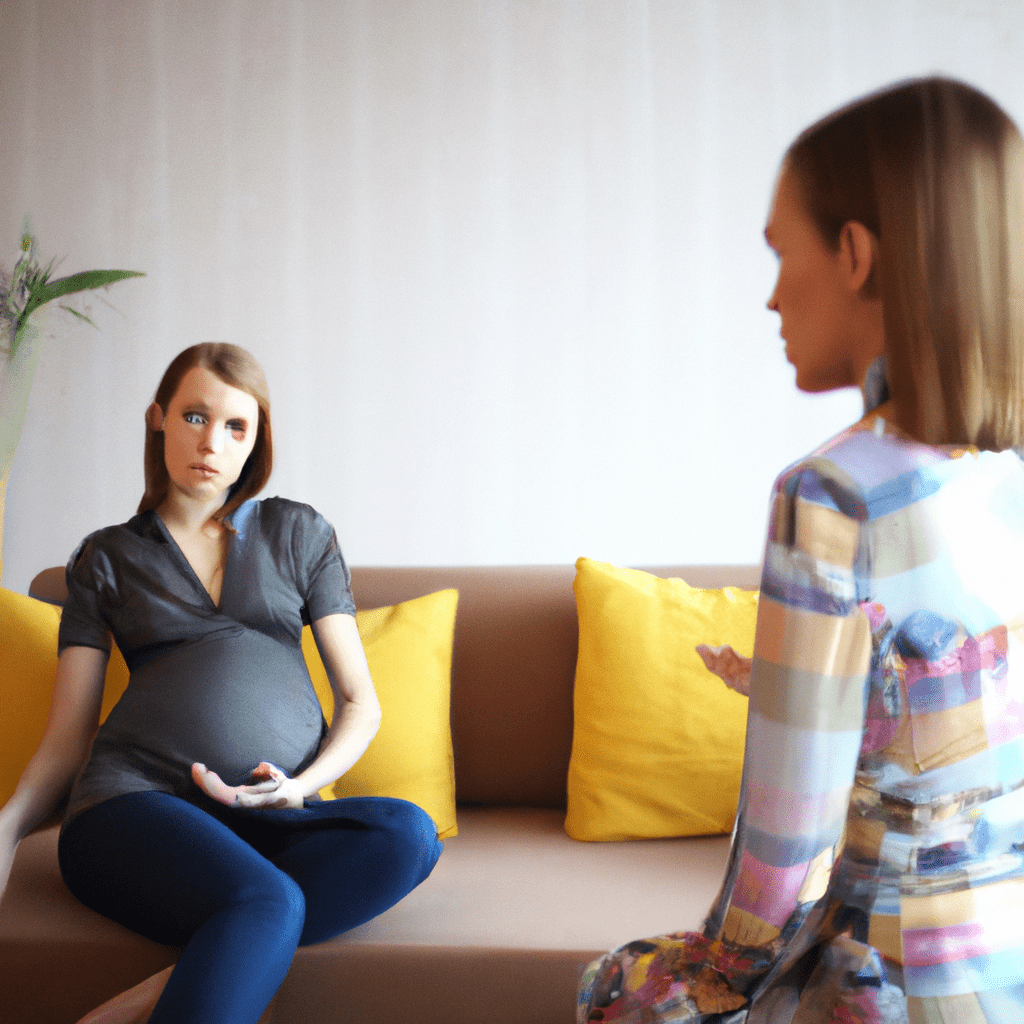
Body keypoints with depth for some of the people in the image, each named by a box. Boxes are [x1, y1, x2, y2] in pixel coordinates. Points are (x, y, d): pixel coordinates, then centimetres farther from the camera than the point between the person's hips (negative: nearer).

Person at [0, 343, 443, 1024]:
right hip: (136, 801, -3)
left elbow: (360, 701, 14)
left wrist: (301, 786, -6)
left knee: (409, 832, -32)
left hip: (275, 816, 3)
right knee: (267, 900, -37)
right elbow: (66, 737, 12)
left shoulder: (300, 533, 17)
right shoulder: (105, 559, 17)